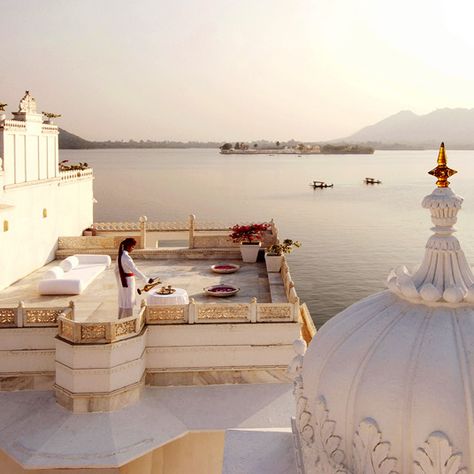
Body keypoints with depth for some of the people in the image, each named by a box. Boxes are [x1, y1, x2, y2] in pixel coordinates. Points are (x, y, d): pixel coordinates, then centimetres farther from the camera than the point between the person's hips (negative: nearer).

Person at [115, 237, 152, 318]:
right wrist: (147, 279, -28)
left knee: (122, 302, 17)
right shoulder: (126, 257, -23)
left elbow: (117, 270, 14)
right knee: (128, 302, 1)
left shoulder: (120, 256, 6)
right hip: (128, 281, -9)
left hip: (122, 281, 9)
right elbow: (135, 270, -28)